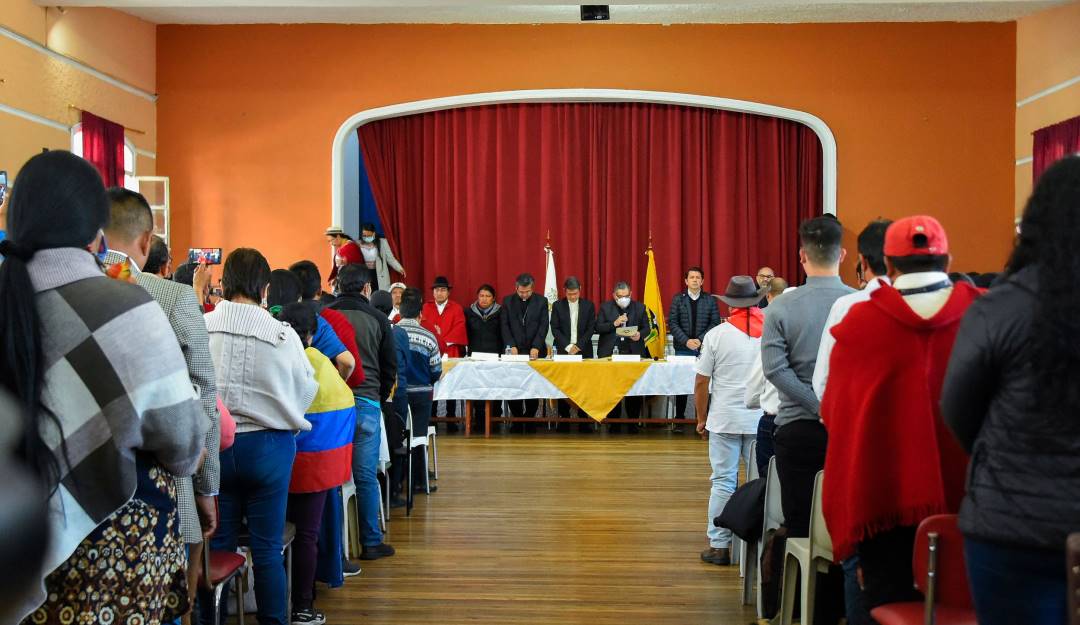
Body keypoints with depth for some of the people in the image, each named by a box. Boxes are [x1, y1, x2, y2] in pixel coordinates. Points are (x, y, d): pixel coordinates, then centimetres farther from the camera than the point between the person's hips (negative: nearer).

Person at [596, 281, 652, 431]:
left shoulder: (639, 307, 8)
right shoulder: (605, 307, 6)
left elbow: (647, 327, 10)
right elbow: (598, 328, 1)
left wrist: (640, 334, -12)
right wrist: (614, 324, -14)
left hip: (633, 352, 0)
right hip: (610, 354, 0)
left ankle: (633, 422, 10)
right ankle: (614, 423, 12)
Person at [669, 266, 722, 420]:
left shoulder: (710, 300, 7)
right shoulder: (678, 299, 6)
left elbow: (715, 323, 1)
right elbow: (672, 323, 1)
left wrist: (701, 339, -12)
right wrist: (686, 341, -11)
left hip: (704, 349, 0)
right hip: (682, 349, 0)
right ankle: (679, 417, 9)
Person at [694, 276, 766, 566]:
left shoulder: (716, 334, -4)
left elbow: (702, 381, -2)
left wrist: (702, 419, 9)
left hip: (724, 419, -1)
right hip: (763, 419, 1)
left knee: (723, 482, 4)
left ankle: (719, 546, 8)